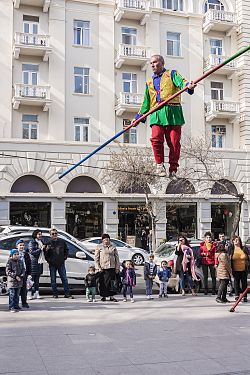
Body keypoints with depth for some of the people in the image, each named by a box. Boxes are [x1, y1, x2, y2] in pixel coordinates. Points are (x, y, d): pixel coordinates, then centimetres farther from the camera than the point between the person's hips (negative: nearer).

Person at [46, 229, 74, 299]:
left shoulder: (62, 241, 4)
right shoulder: (49, 243, -5)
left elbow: (66, 250, 16)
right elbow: (46, 254, 0)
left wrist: (65, 257, 7)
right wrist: (48, 260, -13)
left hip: (61, 263, 2)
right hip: (52, 264, -2)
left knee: (64, 279, 3)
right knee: (53, 279, 5)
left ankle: (67, 293, 9)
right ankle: (55, 294, 15)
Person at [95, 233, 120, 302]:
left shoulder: (113, 247, 10)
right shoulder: (99, 247, 3)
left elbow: (117, 258, 11)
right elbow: (96, 258, 2)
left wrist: (117, 268, 5)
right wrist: (98, 268, -6)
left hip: (111, 267, 2)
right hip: (102, 268, -2)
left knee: (111, 282, 1)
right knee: (103, 283, 1)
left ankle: (111, 296, 8)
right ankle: (103, 296, 13)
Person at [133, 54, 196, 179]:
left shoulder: (171, 74, 14)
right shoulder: (149, 82, 26)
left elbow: (180, 81, -7)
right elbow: (146, 102, 30)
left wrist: (188, 86, -30)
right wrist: (138, 117, 24)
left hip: (172, 112, -3)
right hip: (156, 114, 3)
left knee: (174, 142, -5)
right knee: (156, 138, -17)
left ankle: (173, 170, 3)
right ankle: (160, 164, 0)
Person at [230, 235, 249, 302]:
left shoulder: (244, 249, 2)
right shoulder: (231, 250, 1)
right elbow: (229, 260, 4)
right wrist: (231, 269, -1)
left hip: (243, 270, 1)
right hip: (235, 270, 0)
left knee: (244, 283, 6)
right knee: (236, 282, 4)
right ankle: (237, 295, 10)